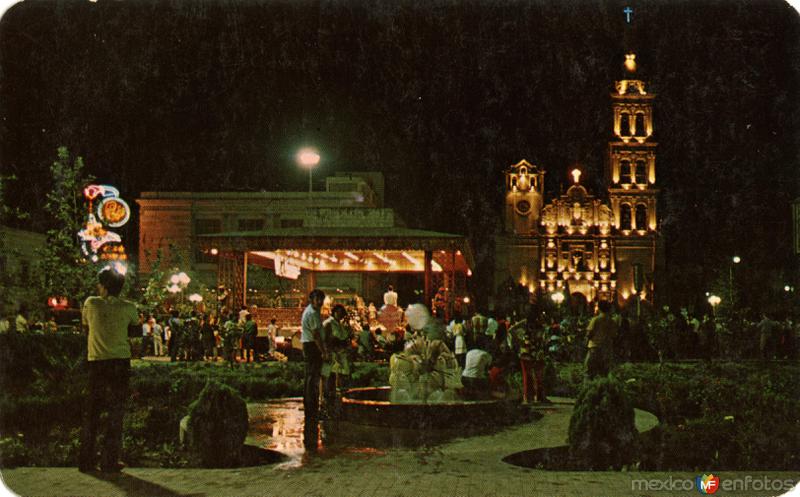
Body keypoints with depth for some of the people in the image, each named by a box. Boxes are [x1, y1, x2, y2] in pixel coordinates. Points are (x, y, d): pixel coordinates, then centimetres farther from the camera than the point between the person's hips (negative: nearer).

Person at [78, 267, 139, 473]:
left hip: (96, 362, 1)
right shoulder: (127, 307, -2)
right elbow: (135, 323, 18)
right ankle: (110, 460, 2)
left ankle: (86, 459, 14)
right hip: (120, 363, -1)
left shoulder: (91, 303, -2)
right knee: (116, 412, 4)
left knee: (91, 410, 12)